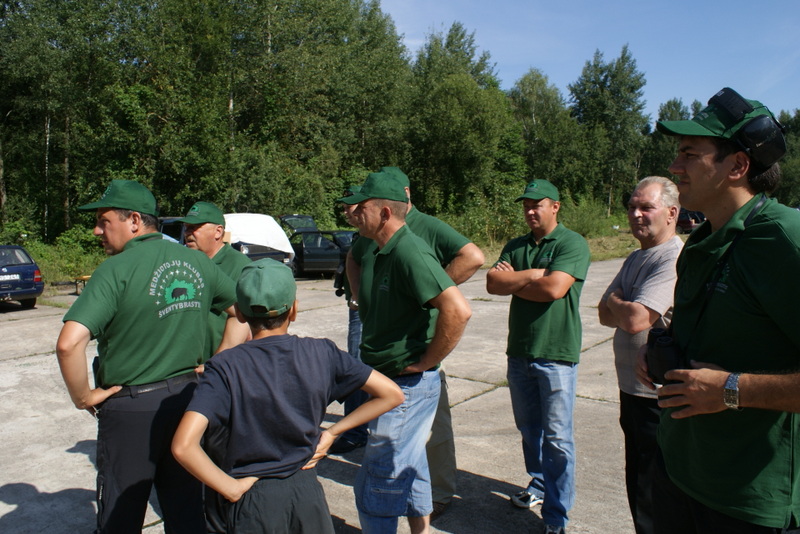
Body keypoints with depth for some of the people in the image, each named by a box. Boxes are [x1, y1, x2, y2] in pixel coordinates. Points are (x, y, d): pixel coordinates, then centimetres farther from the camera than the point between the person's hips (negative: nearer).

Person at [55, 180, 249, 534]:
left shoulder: (117, 269, -17)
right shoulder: (196, 262, 1)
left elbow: (69, 343, -27)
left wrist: (82, 396, -12)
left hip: (130, 406, -5)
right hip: (187, 398, 5)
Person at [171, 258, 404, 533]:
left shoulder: (225, 367, -15)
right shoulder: (321, 353, -9)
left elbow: (183, 445, -26)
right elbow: (391, 394, -5)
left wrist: (232, 488, -13)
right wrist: (332, 432, -3)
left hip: (254, 499, -2)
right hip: (307, 490, 2)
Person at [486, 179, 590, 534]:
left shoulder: (572, 243, -7)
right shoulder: (515, 247, 11)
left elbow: (555, 288, -21)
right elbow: (493, 284, -2)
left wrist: (513, 279, -8)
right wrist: (534, 274, -13)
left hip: (556, 354, -6)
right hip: (519, 351, 6)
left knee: (556, 438, 0)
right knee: (529, 429, 18)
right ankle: (539, 485, 38)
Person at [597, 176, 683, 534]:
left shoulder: (675, 259, -18)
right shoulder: (635, 258, 12)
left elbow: (635, 320, -27)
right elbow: (606, 316, 10)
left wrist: (615, 303, -6)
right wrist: (624, 311, -11)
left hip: (658, 395, -9)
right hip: (631, 387, 9)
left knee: (650, 494, 5)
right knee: (637, 482, 22)